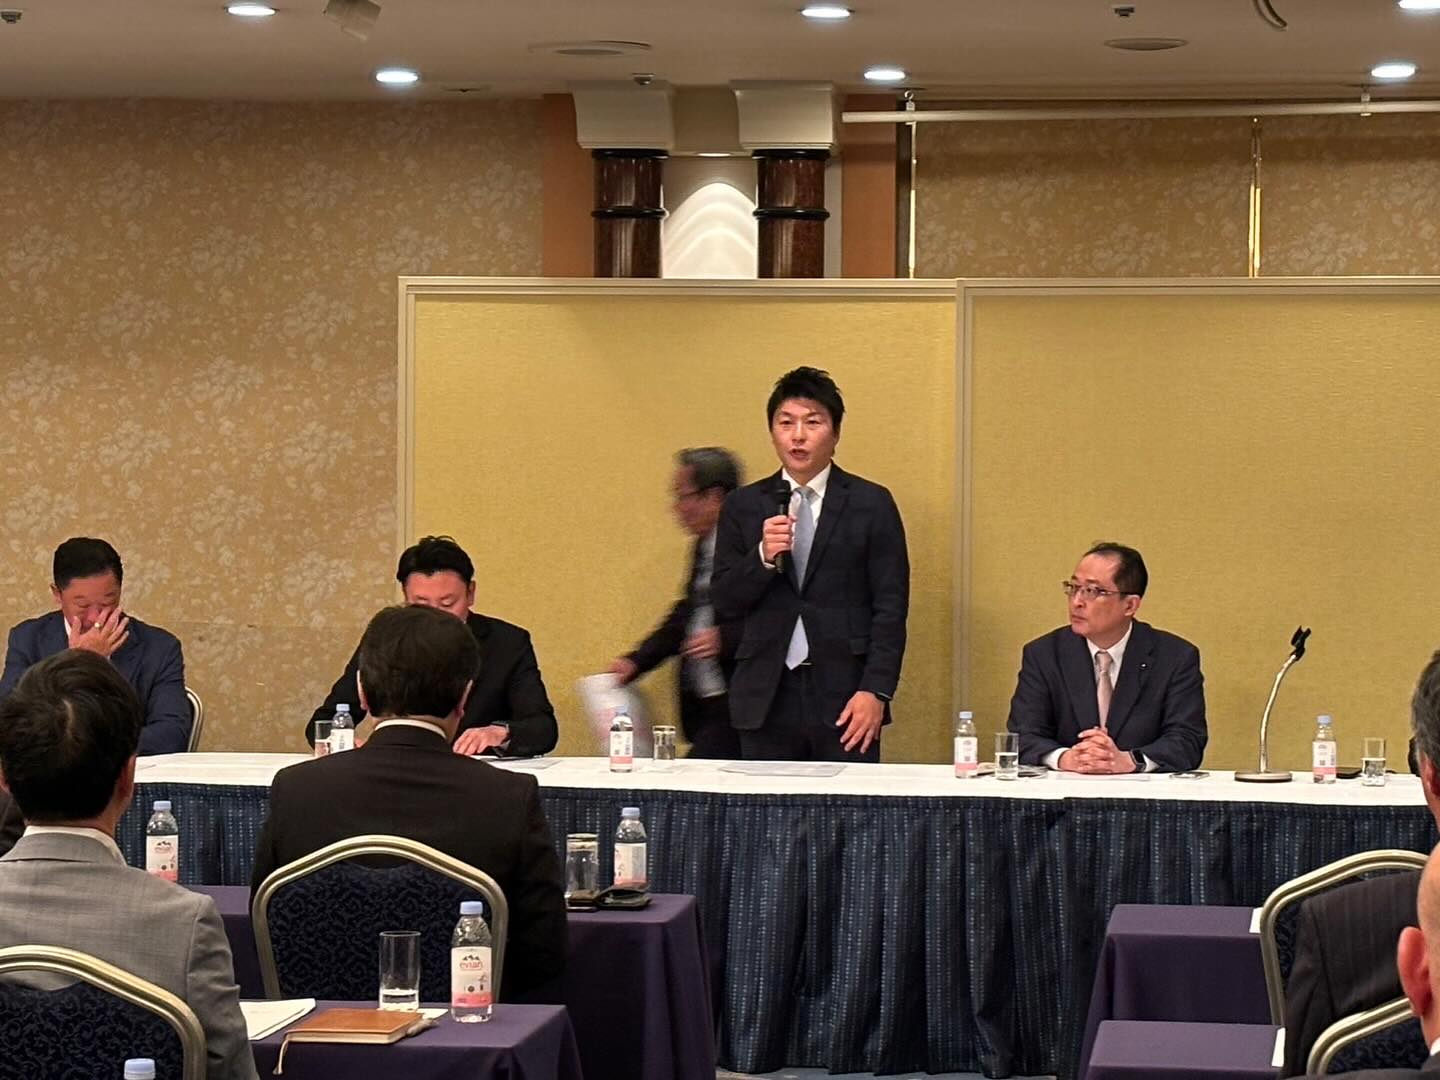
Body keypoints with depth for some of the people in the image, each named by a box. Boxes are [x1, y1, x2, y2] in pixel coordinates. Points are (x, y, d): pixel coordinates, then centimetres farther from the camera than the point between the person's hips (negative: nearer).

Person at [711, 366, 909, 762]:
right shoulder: (743, 506, 11)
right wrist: (763, 557, -11)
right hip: (766, 697, 2)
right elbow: (723, 603, 7)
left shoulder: (871, 504, 4)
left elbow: (890, 607, 1)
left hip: (844, 693, -2)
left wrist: (875, 690, -9)